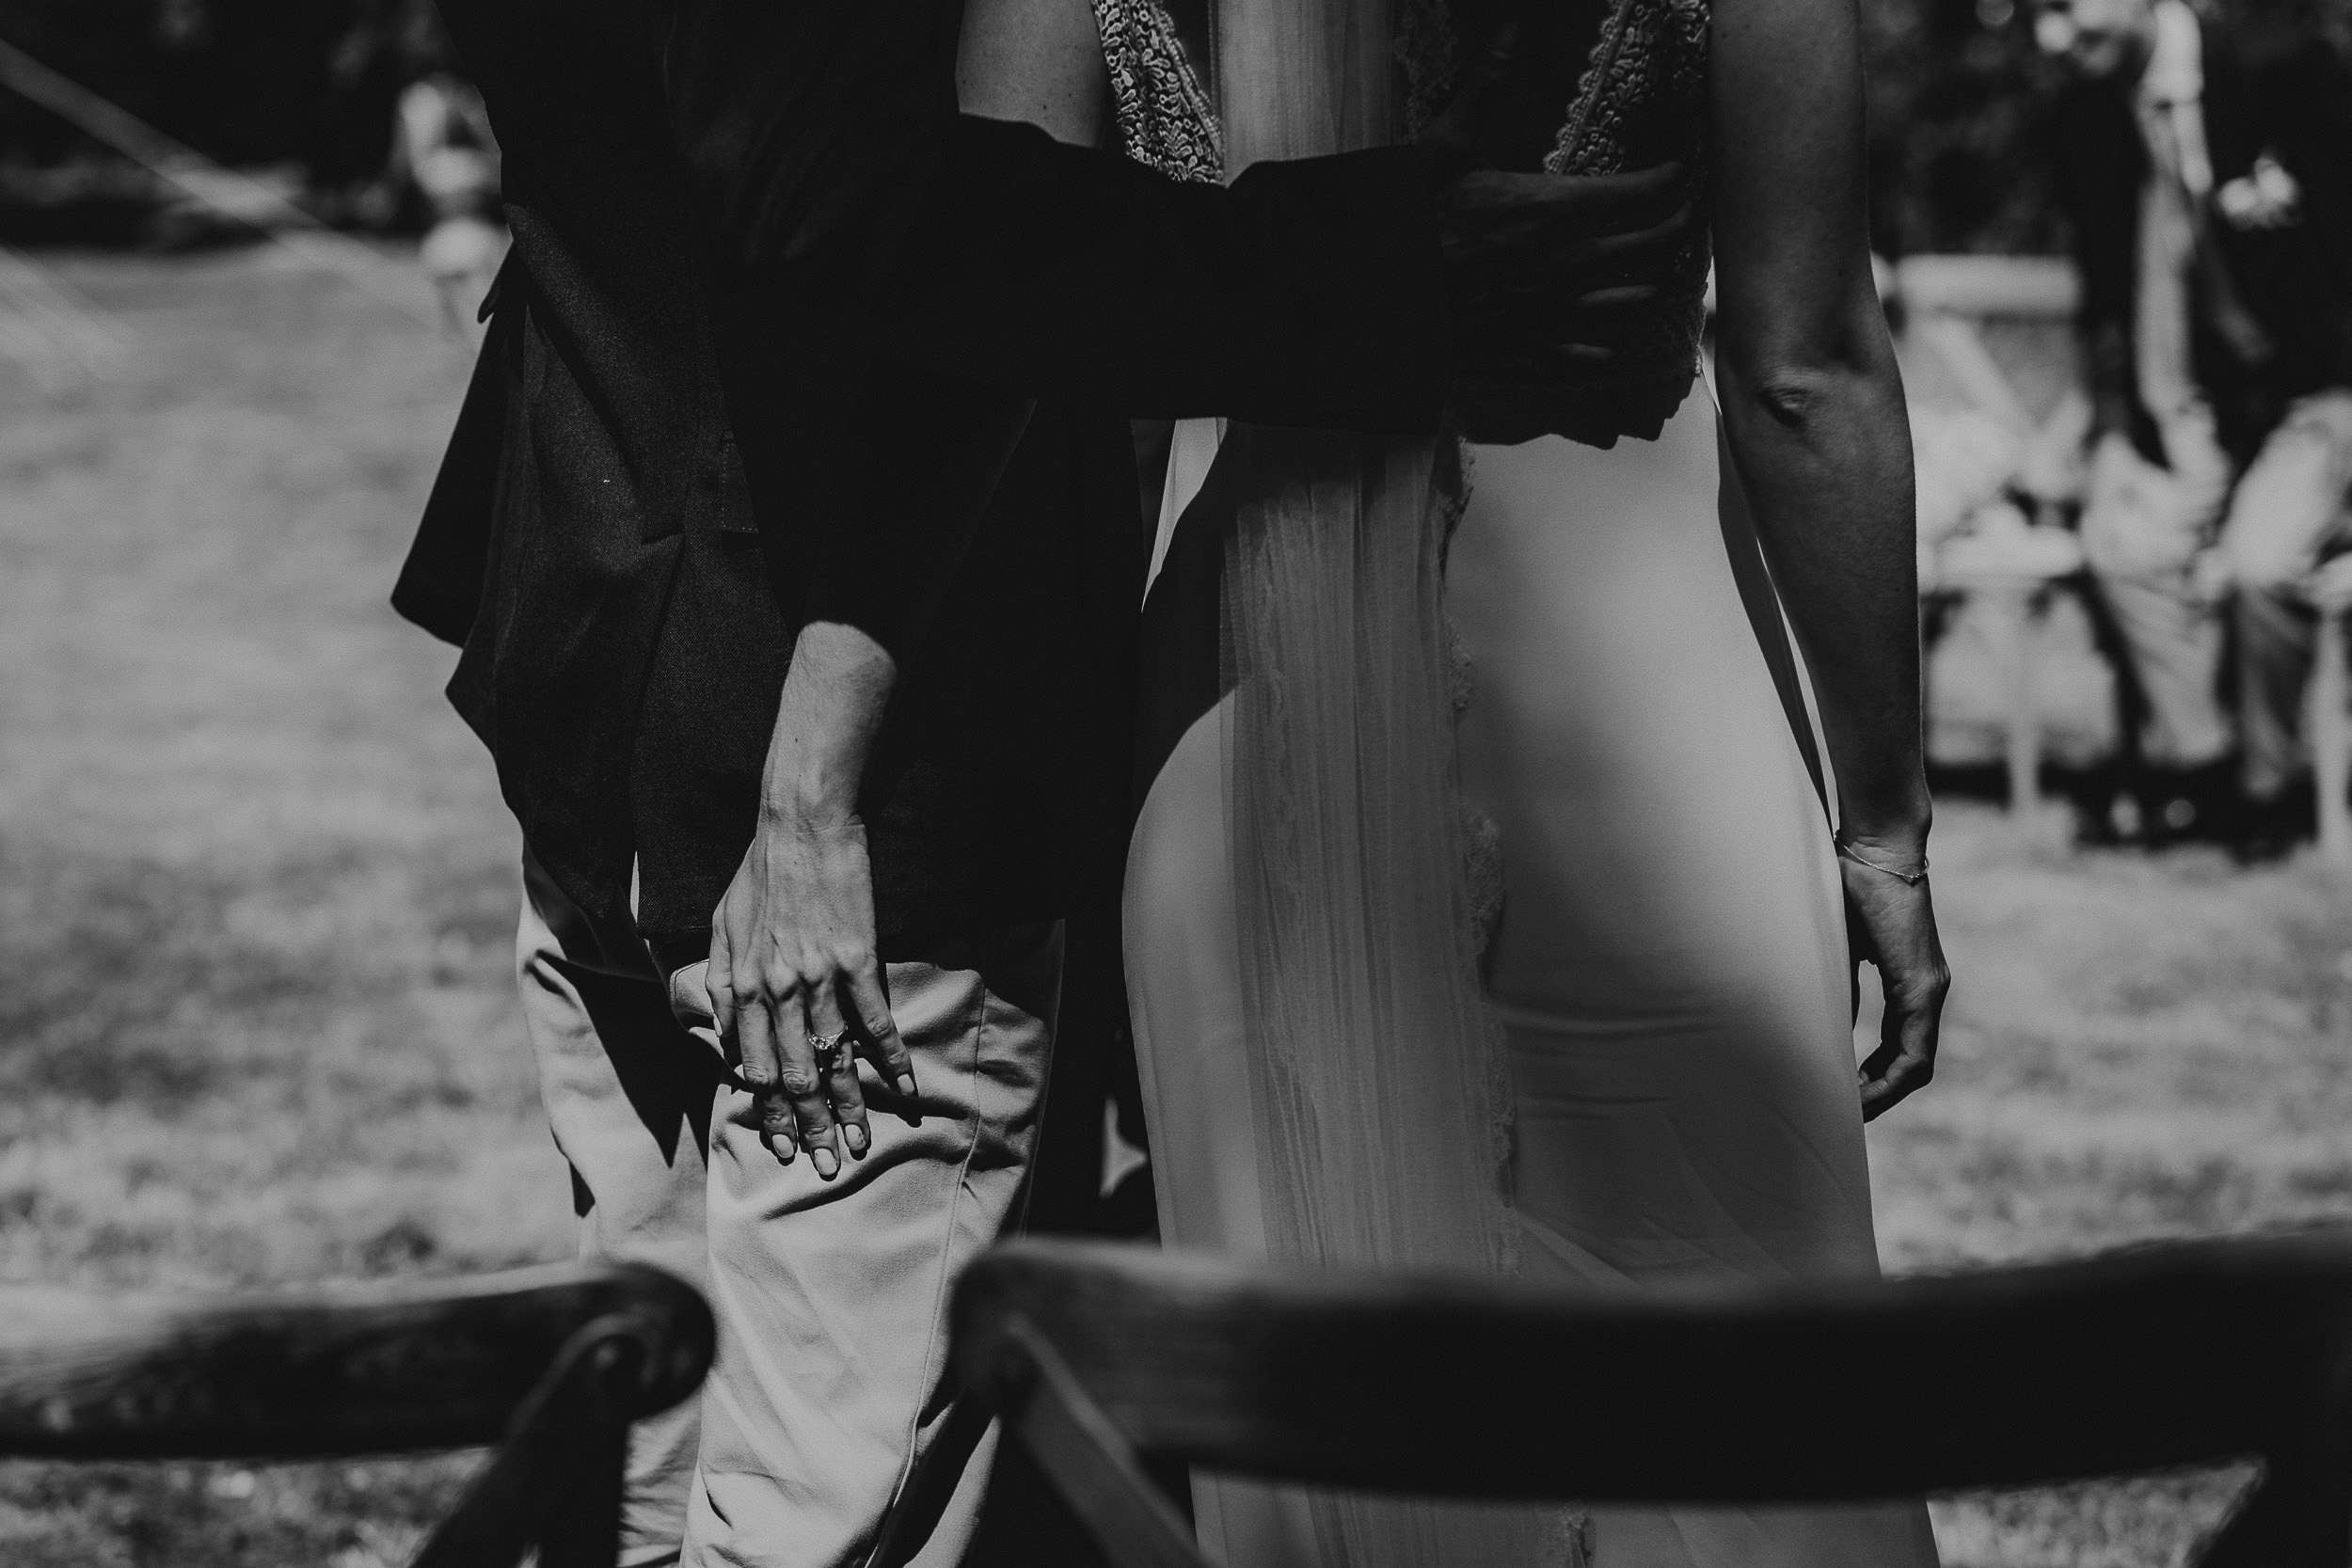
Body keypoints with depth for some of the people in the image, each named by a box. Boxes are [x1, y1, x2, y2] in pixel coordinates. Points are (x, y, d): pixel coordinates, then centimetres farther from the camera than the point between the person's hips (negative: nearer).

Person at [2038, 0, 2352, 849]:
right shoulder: (2086, 122, 3)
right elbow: (2105, 301, 12)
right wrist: (2112, 436, 3)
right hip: (2197, 410, 5)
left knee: (2263, 556, -28)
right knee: (2121, 539, -21)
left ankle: (2268, 781, -4)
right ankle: (2196, 756, -4)